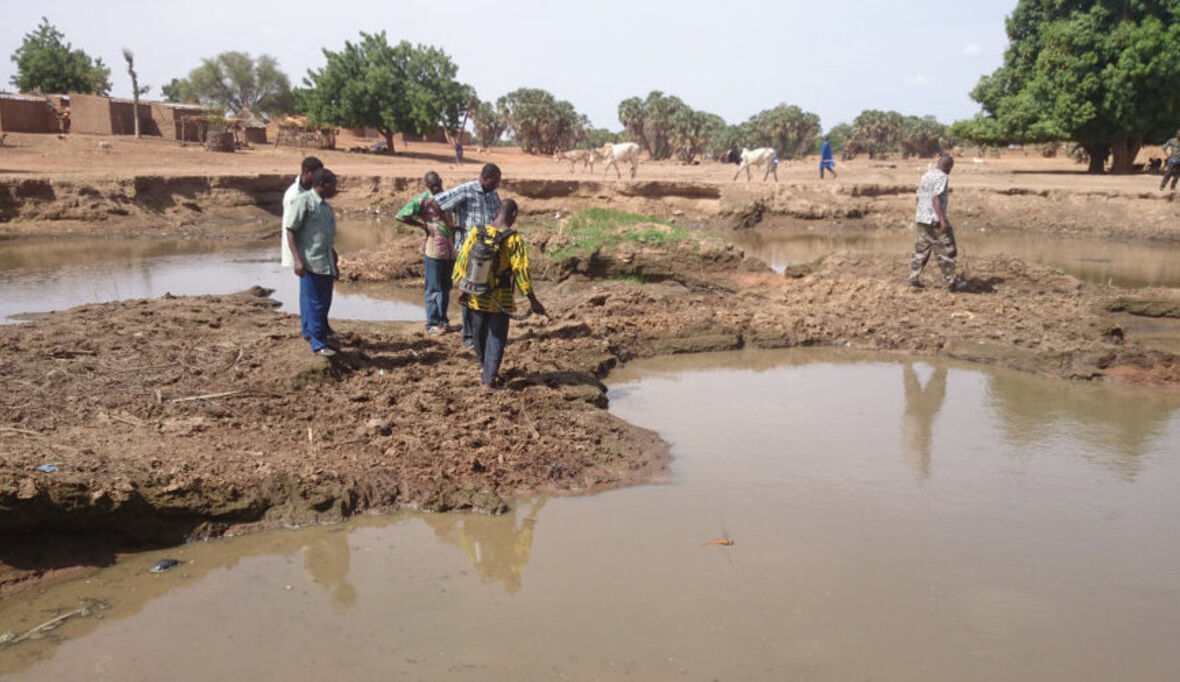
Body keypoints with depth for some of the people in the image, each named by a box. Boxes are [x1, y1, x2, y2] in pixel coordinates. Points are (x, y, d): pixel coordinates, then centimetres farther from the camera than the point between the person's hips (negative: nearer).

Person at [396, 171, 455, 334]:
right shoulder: (422, 200, -7)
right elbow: (401, 216, -13)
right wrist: (422, 225, -8)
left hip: (450, 250, 6)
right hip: (434, 250, -6)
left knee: (446, 287, 13)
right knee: (434, 289, 0)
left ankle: (442, 321, 24)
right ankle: (432, 324, 8)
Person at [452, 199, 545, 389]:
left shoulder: (476, 232, -4)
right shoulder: (514, 239, -14)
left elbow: (462, 261, -1)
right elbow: (521, 270, -15)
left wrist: (463, 290, 10)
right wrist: (533, 301, -9)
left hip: (476, 296, 4)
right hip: (501, 299, -4)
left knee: (479, 334, 21)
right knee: (497, 338, 9)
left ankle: (485, 369, 41)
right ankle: (489, 378, 6)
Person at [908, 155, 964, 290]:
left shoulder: (926, 176, 15)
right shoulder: (942, 177, -11)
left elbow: (919, 197, 19)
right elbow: (936, 199, -21)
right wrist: (942, 219, -24)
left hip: (921, 219, 8)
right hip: (935, 220, -8)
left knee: (921, 250, 10)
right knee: (946, 251, 1)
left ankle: (914, 279, 6)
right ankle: (950, 281, 6)